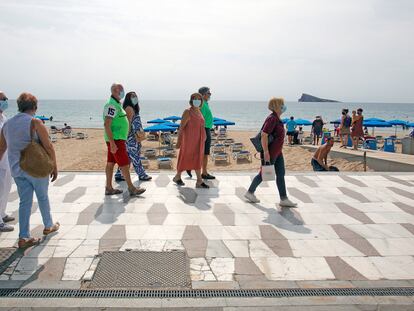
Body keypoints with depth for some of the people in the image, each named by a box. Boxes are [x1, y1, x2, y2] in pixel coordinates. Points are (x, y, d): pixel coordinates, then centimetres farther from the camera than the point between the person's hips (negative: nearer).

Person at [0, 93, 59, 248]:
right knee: (43, 197, 14)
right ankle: (48, 226, 32)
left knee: (25, 201, 10)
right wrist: (54, 167, -7)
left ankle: (24, 237, 8)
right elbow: (48, 146, -15)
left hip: (17, 170, 5)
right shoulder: (35, 122, -13)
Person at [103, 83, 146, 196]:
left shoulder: (116, 104, 16)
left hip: (116, 140, 10)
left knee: (110, 163, 10)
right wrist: (112, 143, -26)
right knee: (124, 164, -5)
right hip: (116, 140, -10)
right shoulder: (112, 105, -17)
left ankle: (109, 188, 15)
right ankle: (131, 188, 1)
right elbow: (107, 124, -23)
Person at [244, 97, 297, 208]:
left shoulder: (277, 119, 11)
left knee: (281, 175, 9)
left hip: (277, 152, 10)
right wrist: (266, 152, -27)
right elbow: (264, 135, -25)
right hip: (270, 153, -10)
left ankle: (284, 199, 14)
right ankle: (250, 192, 21)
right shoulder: (272, 119, -19)